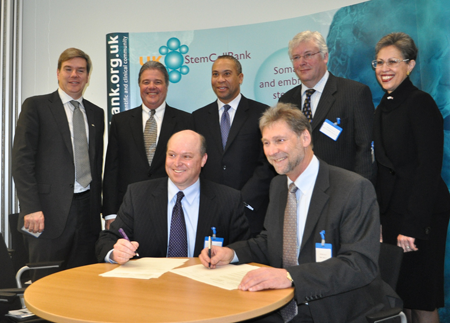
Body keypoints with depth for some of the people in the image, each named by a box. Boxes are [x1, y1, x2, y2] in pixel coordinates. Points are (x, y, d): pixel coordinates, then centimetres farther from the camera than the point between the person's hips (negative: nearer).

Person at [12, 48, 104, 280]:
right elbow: (22, 159, -5)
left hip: (87, 210, 4)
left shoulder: (96, 113, 16)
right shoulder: (35, 106, 2)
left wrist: (98, 206, 14)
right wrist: (31, 208, -14)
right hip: (50, 211, -4)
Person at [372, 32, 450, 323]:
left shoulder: (420, 103, -12)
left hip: (421, 213, -8)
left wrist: (413, 225, -22)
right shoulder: (384, 108, 12)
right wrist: (381, 216, 8)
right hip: (393, 211, 8)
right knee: (399, 297, 15)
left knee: (421, 299, 2)